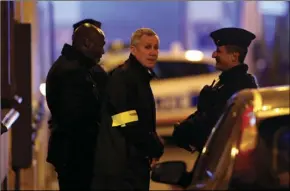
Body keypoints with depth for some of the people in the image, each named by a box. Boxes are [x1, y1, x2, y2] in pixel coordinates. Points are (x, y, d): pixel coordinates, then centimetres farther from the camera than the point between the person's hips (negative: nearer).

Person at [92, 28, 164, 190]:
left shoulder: (141, 78, 16)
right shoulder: (123, 77, -15)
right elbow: (129, 126, -22)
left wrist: (154, 146, 5)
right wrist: (156, 148, -10)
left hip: (136, 164, 10)